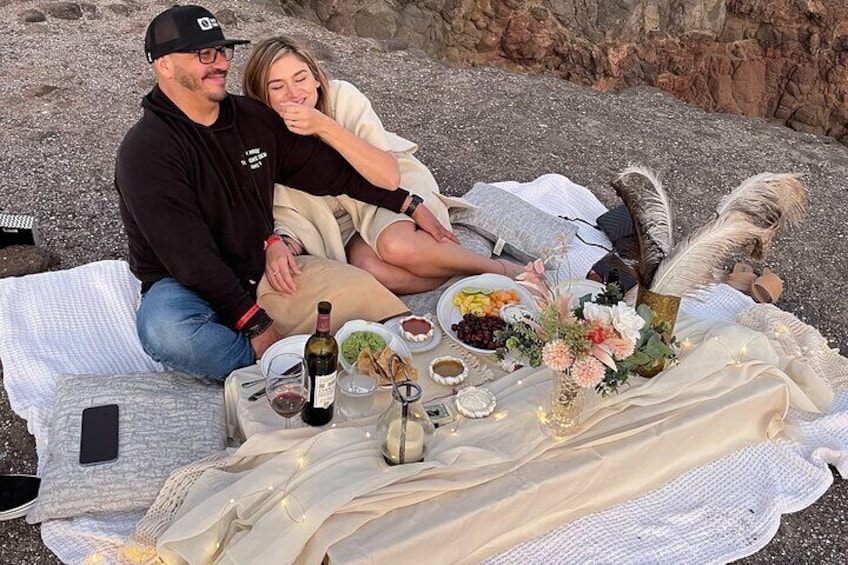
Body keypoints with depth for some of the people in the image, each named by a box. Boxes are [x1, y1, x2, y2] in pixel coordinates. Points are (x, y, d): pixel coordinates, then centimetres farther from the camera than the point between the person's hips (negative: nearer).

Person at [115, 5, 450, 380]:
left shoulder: (255, 119, 4)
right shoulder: (145, 152, -15)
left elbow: (334, 170, 11)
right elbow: (190, 255, -23)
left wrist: (413, 207, 9)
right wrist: (257, 327, -27)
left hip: (262, 272, 5)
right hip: (184, 288, -5)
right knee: (166, 332, -40)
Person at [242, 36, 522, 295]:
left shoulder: (341, 95, -19)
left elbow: (389, 176, -28)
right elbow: (289, 217, -9)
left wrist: (324, 126, -37)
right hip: (346, 224, 2)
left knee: (395, 244, -36)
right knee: (369, 268, -32)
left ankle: (501, 270, -13)